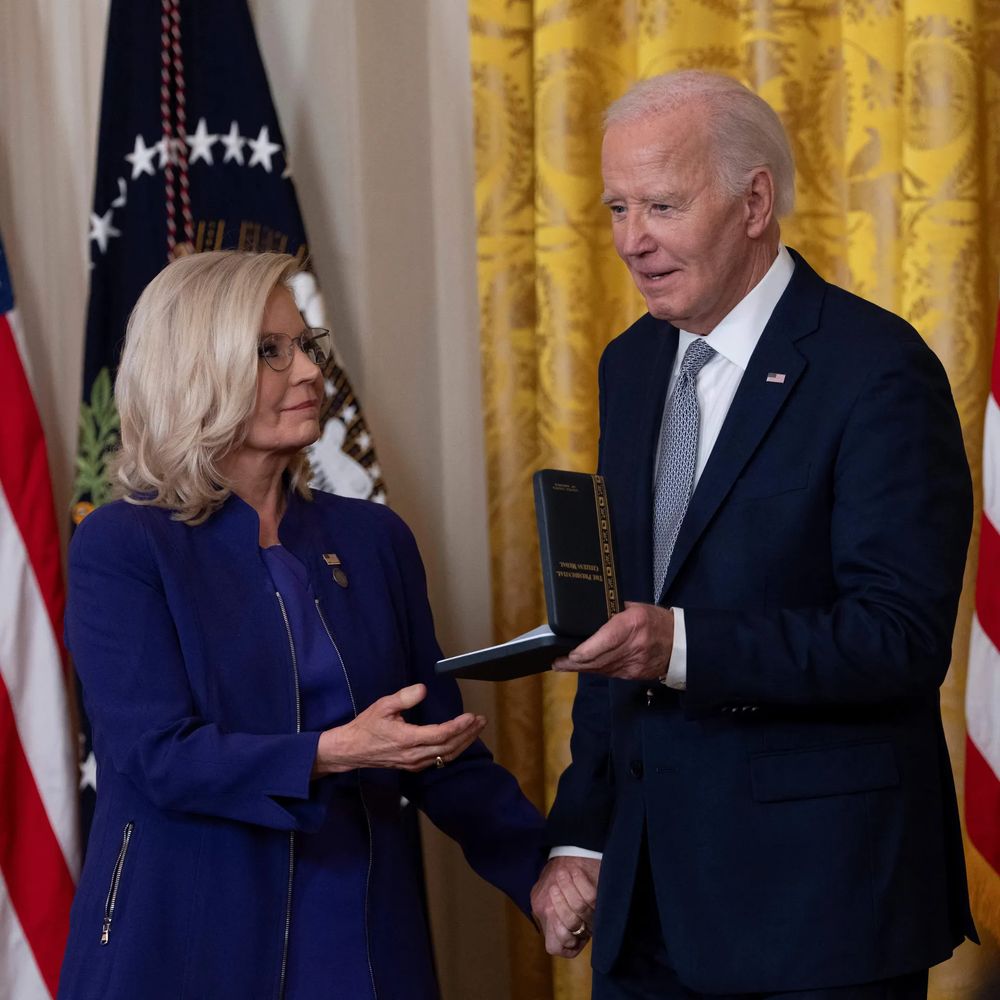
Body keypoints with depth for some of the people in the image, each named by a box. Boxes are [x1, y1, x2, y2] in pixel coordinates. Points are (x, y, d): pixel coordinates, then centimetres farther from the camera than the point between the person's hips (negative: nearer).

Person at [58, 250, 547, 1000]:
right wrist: (333, 753, -27)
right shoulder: (122, 547, -5)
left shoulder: (375, 540, 8)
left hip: (361, 936, 4)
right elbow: (158, 757, -15)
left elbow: (442, 749, 7)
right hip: (191, 938, -4)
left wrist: (547, 870, -5)